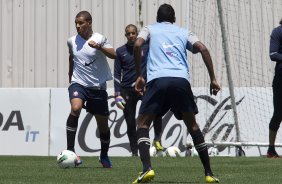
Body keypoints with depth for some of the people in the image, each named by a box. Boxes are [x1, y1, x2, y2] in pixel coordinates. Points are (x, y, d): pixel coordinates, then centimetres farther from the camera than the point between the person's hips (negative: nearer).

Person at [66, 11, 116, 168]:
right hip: (78, 84, 1)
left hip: (98, 87, -1)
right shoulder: (72, 42, 2)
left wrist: (99, 47, -37)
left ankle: (104, 156, 33)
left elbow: (114, 55, -22)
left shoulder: (99, 39, -8)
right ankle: (70, 150, -29)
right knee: (75, 108, -30)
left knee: (103, 124, 8)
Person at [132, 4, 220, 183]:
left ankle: (147, 169, -14)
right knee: (193, 125, 18)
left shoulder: (150, 29, 23)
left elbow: (138, 44, 2)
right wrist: (213, 79, 11)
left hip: (157, 80, -2)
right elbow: (203, 48, 9)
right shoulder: (184, 32, 26)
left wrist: (139, 75, 8)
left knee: (142, 124, 9)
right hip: (181, 80, 2)